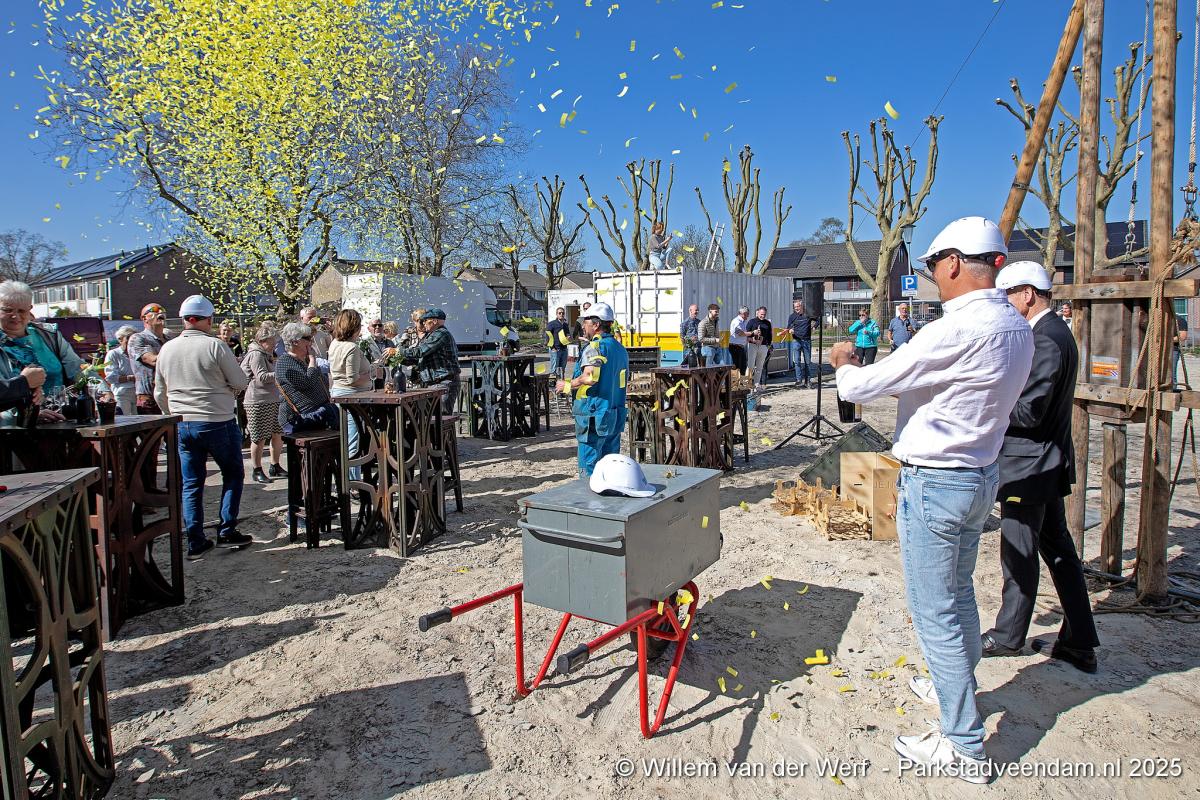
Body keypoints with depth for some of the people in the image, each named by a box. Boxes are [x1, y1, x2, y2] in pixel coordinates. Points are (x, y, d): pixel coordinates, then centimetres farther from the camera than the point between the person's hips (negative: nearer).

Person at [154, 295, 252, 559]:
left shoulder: (167, 349, 5)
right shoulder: (214, 346, -12)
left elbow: (160, 395, 13)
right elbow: (240, 382, -7)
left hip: (182, 425, 5)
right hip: (218, 423, -5)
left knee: (191, 483, 11)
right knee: (233, 474, 12)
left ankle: (195, 542, 13)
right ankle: (227, 532, 9)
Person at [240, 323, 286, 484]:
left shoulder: (268, 353, 18)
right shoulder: (256, 354, -11)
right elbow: (262, 377, -21)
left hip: (274, 400, 9)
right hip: (259, 402, -9)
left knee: (278, 434, 10)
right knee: (259, 438, -1)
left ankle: (275, 466, 22)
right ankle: (257, 471, 8)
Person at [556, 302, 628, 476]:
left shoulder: (595, 347, -15)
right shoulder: (620, 348, 13)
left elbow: (590, 377, -30)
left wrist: (568, 386, -13)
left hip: (594, 415, -9)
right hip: (616, 415, 9)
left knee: (589, 468, 0)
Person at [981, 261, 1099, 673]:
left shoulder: (1046, 339, -21)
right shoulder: (1053, 333, 12)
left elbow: (1029, 411, -24)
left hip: (1029, 466, -11)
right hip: (1046, 464, 11)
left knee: (1019, 555, 4)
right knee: (1058, 550, 15)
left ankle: (1008, 636, 20)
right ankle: (1079, 643, 24)